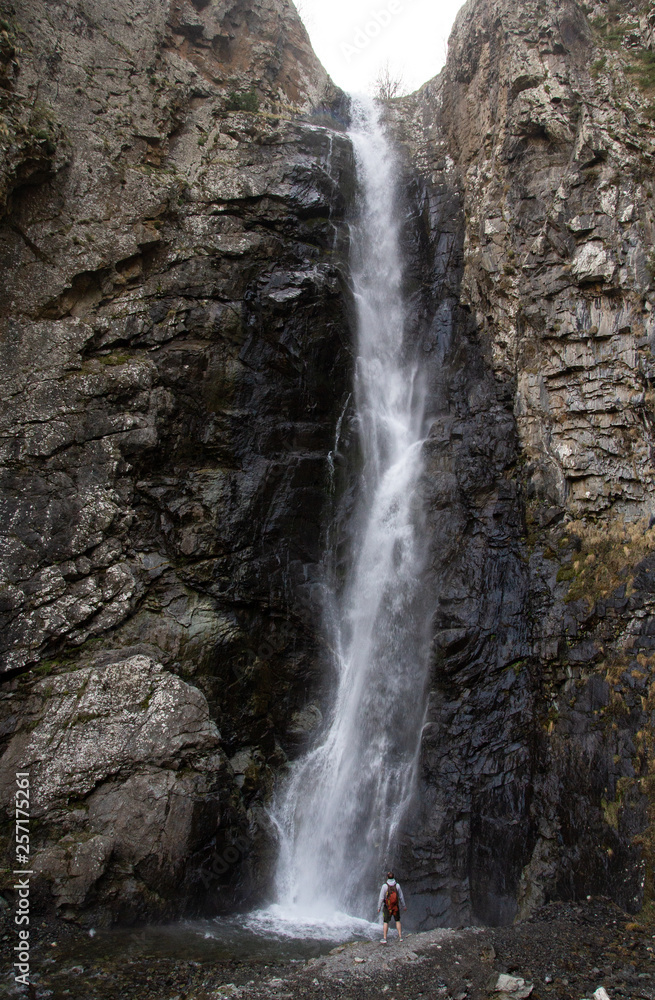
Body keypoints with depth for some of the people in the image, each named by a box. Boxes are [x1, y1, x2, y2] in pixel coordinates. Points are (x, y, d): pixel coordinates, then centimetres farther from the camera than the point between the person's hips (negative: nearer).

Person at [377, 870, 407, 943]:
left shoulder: (385, 886, -17)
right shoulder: (397, 885, -10)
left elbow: (381, 897, -15)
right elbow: (401, 897, -2)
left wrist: (379, 907, -4)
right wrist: (404, 906, 11)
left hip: (387, 906, -2)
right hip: (396, 906, 2)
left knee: (385, 922, 8)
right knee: (397, 921, 19)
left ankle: (384, 939, 5)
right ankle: (400, 937, 16)